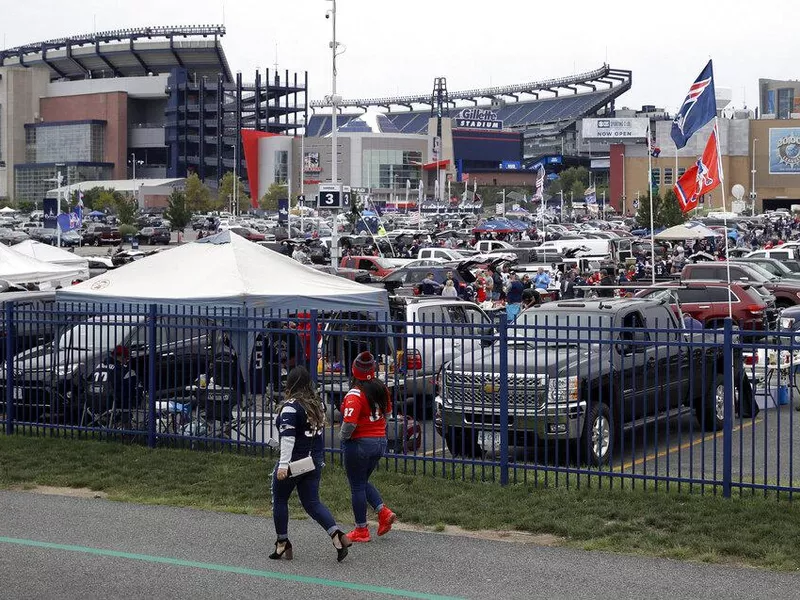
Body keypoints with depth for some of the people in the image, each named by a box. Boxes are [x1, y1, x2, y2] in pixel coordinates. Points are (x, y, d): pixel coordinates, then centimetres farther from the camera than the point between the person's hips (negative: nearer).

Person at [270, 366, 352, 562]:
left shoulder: (291, 407, -16)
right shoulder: (317, 404, 8)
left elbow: (288, 436, -24)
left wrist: (283, 464, -28)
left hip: (294, 461, -7)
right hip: (315, 461, 7)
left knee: (279, 500, 11)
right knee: (312, 503, 9)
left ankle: (283, 544, 18)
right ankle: (337, 535, -10)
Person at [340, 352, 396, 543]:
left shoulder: (355, 395, -21)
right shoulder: (382, 389, 2)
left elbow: (349, 423, -26)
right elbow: (387, 412, 16)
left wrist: (344, 437, -7)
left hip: (360, 443, -7)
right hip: (380, 441, 7)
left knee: (357, 486, 5)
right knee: (363, 482, 23)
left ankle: (361, 530, 12)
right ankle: (384, 511, 6)